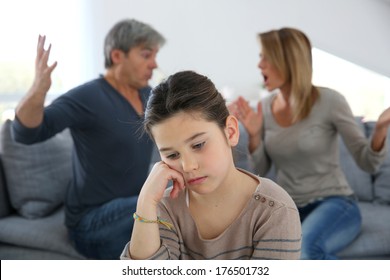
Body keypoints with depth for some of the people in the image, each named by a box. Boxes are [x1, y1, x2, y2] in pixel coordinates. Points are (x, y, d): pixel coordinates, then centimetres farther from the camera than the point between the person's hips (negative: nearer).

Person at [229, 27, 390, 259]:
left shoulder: (329, 101, -12)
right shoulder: (265, 107, 2)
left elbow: (368, 163, -8)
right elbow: (260, 171, 7)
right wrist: (254, 135, -10)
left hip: (334, 204, -4)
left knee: (302, 248, -36)